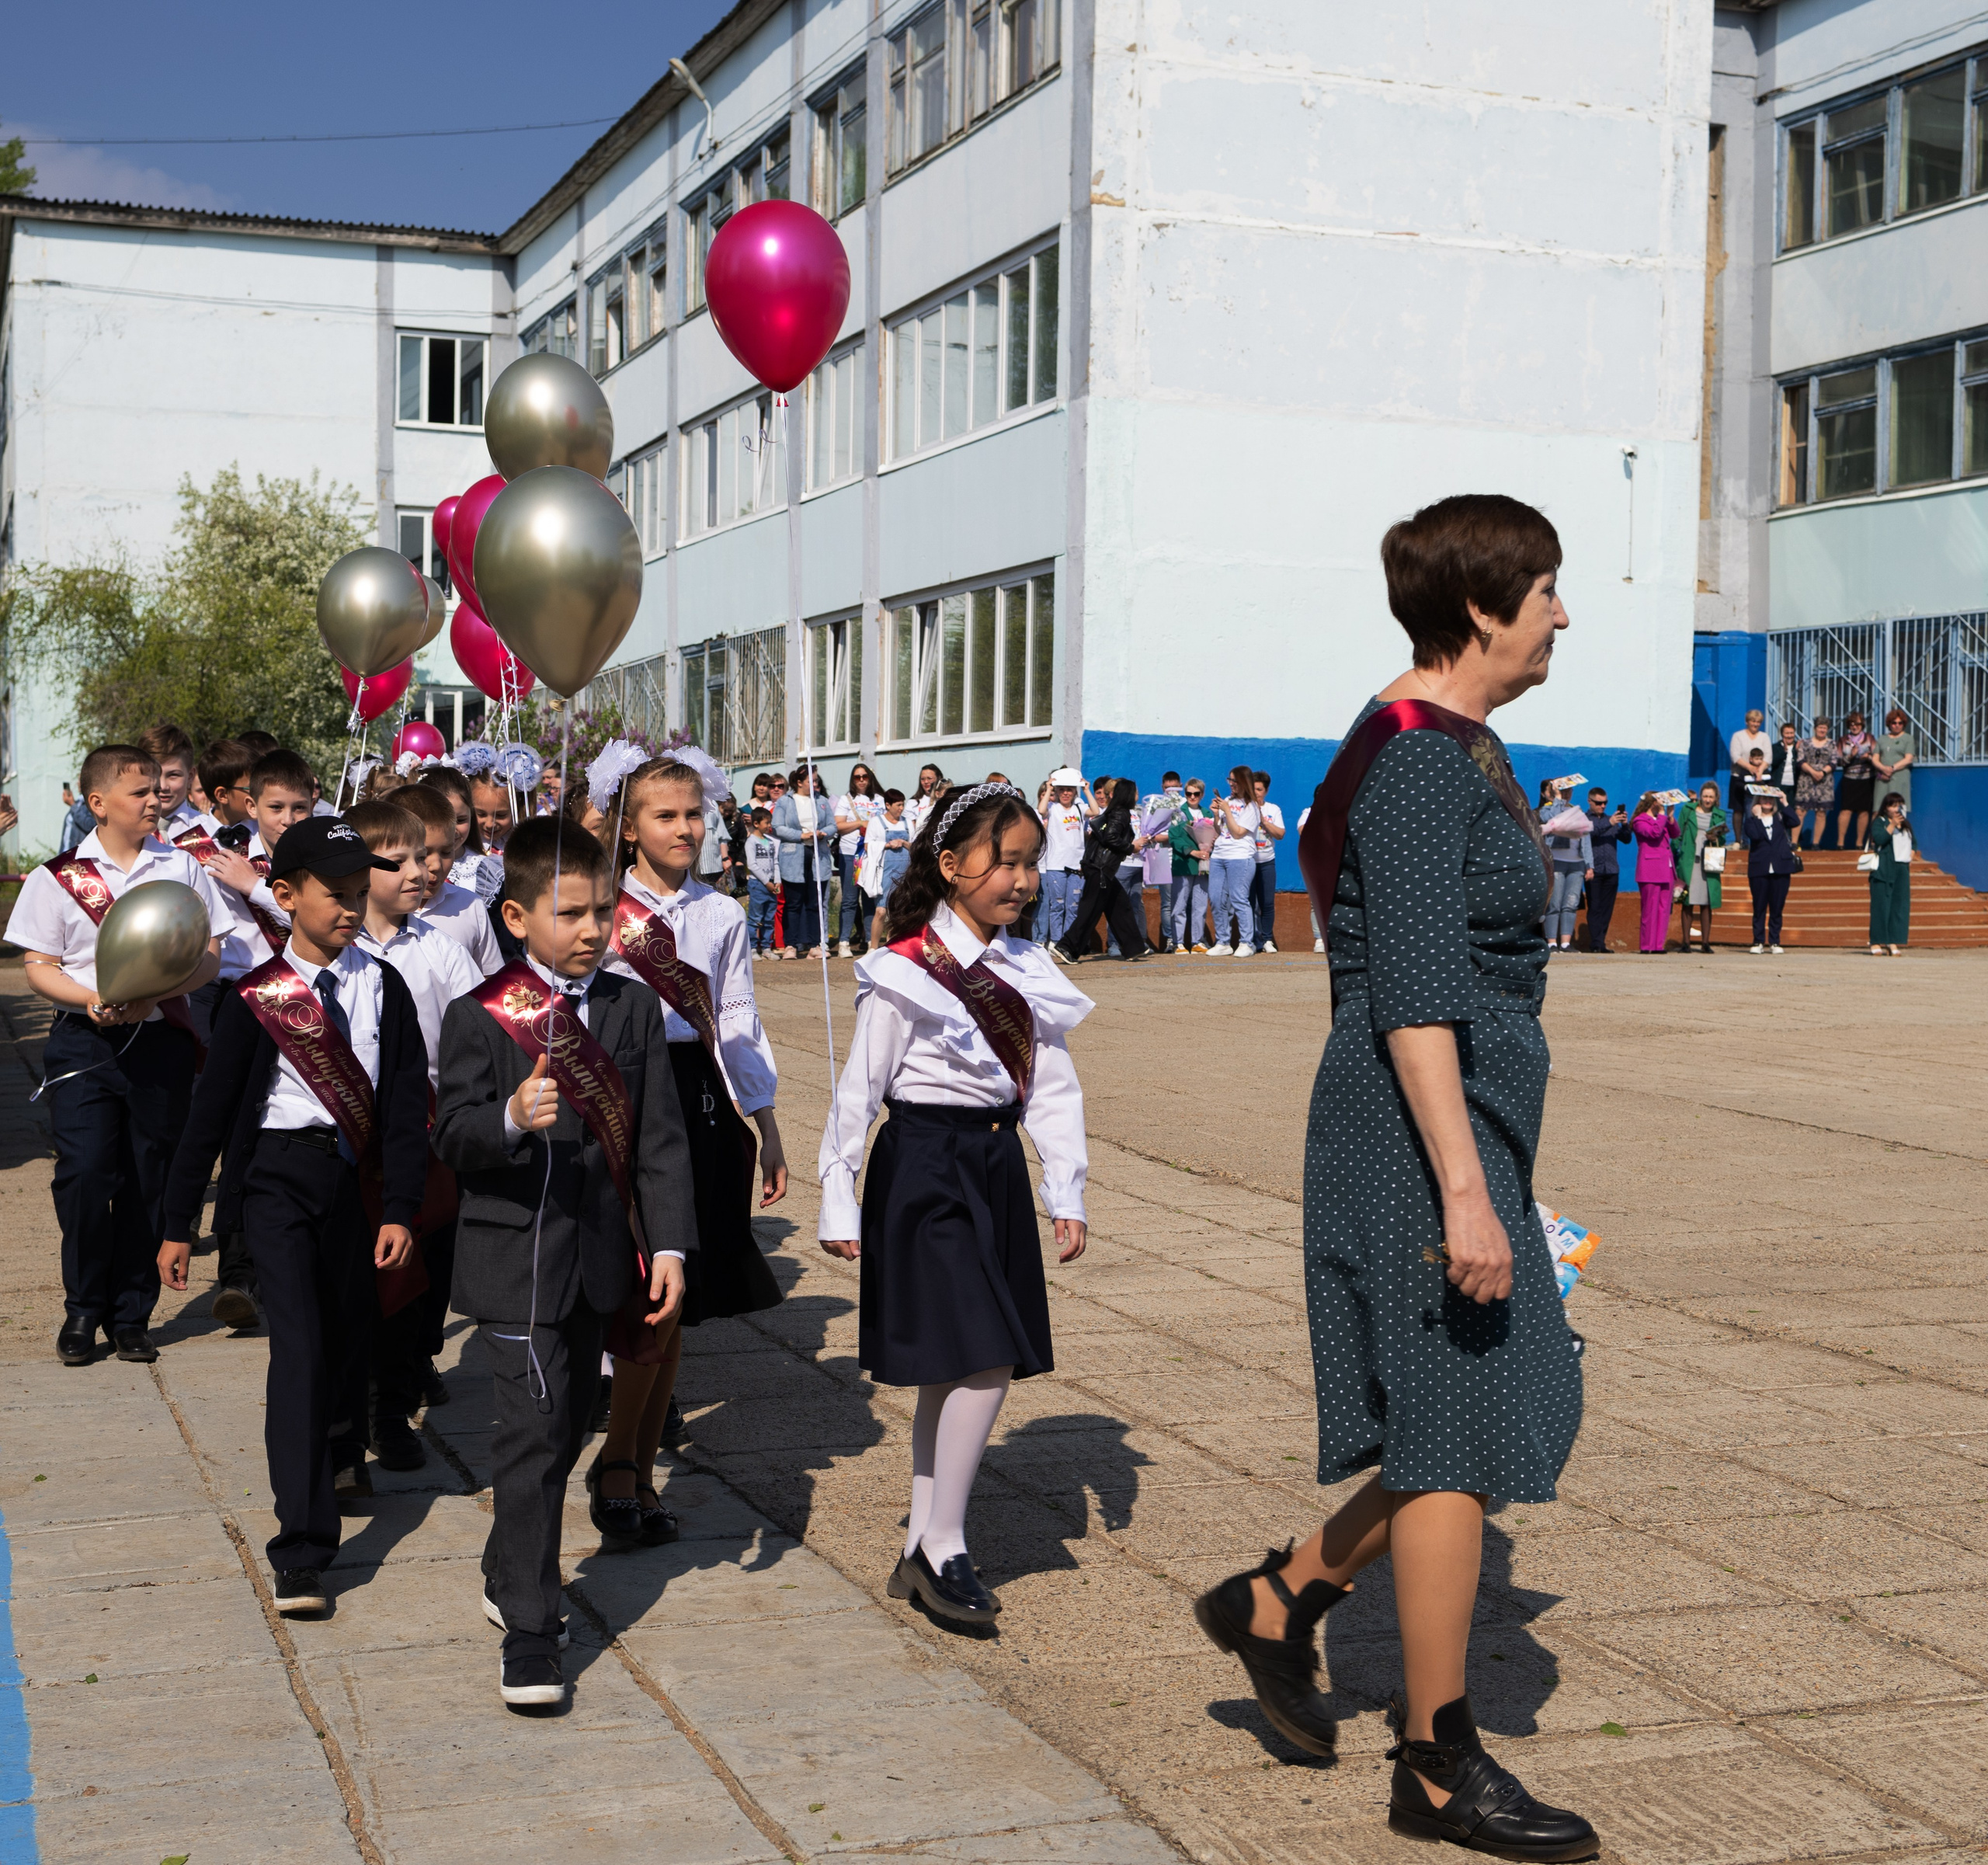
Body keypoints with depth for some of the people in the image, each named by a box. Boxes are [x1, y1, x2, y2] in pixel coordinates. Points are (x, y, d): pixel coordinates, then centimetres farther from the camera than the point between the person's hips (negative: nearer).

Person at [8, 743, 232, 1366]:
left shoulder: (182, 867, 8)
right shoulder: (57, 877, 3)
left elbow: (210, 956, 5)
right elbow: (39, 966, 2)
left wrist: (155, 991, -13)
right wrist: (92, 999, -17)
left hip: (161, 1039, 2)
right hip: (84, 1040, -2)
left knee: (149, 1178, 3)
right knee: (84, 1171, -11)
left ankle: (130, 1314, 16)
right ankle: (82, 1309, 8)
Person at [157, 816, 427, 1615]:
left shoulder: (383, 987, 1)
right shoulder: (257, 996, -6)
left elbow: (407, 1101, 1)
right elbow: (212, 1107, -2)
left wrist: (399, 1209, -6)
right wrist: (178, 1224, -1)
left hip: (356, 1174, 3)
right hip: (277, 1175, -3)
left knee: (347, 1330, 17)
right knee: (298, 1345, -12)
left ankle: (341, 1458, 49)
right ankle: (301, 1551, -12)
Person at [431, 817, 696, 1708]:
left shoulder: (635, 1009, 5)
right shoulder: (478, 1017, -7)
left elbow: (660, 1138, 4)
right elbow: (452, 1137, -12)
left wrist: (669, 1244, -3)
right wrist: (511, 1118, -33)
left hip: (599, 1257, 5)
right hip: (515, 1257, -5)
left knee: (566, 1425, 16)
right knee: (533, 1432, -9)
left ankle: (507, 1572, 37)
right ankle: (530, 1633, -3)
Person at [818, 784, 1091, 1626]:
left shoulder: (1026, 972, 6)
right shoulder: (906, 973, -12)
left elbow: (1052, 1085, 10)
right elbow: (859, 1088, -9)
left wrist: (1066, 1192, 6)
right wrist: (838, 1202, -8)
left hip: (997, 1168, 7)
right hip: (925, 1167, -7)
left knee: (952, 1368, 12)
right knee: (982, 1362, -11)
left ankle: (921, 1546, 22)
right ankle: (943, 1546, 2)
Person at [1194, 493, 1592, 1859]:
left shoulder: (1460, 748, 15)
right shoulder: (1420, 762, -17)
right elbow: (1412, 998, -23)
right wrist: (1465, 1191, -25)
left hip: (1472, 1124, 10)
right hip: (1425, 1132, -10)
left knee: (1526, 1411, 14)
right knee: (1462, 1431, -1)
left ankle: (1280, 1602, 25)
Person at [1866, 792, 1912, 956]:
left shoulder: (1906, 826, 19)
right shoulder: (1879, 823, 0)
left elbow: (1912, 843, 30)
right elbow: (1879, 839, -18)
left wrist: (1910, 856, 12)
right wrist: (1893, 825, -18)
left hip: (1902, 869, 6)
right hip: (1884, 870, -6)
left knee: (1900, 905, -1)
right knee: (1881, 905, -7)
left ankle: (1893, 942, 1)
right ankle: (1877, 942, -3)